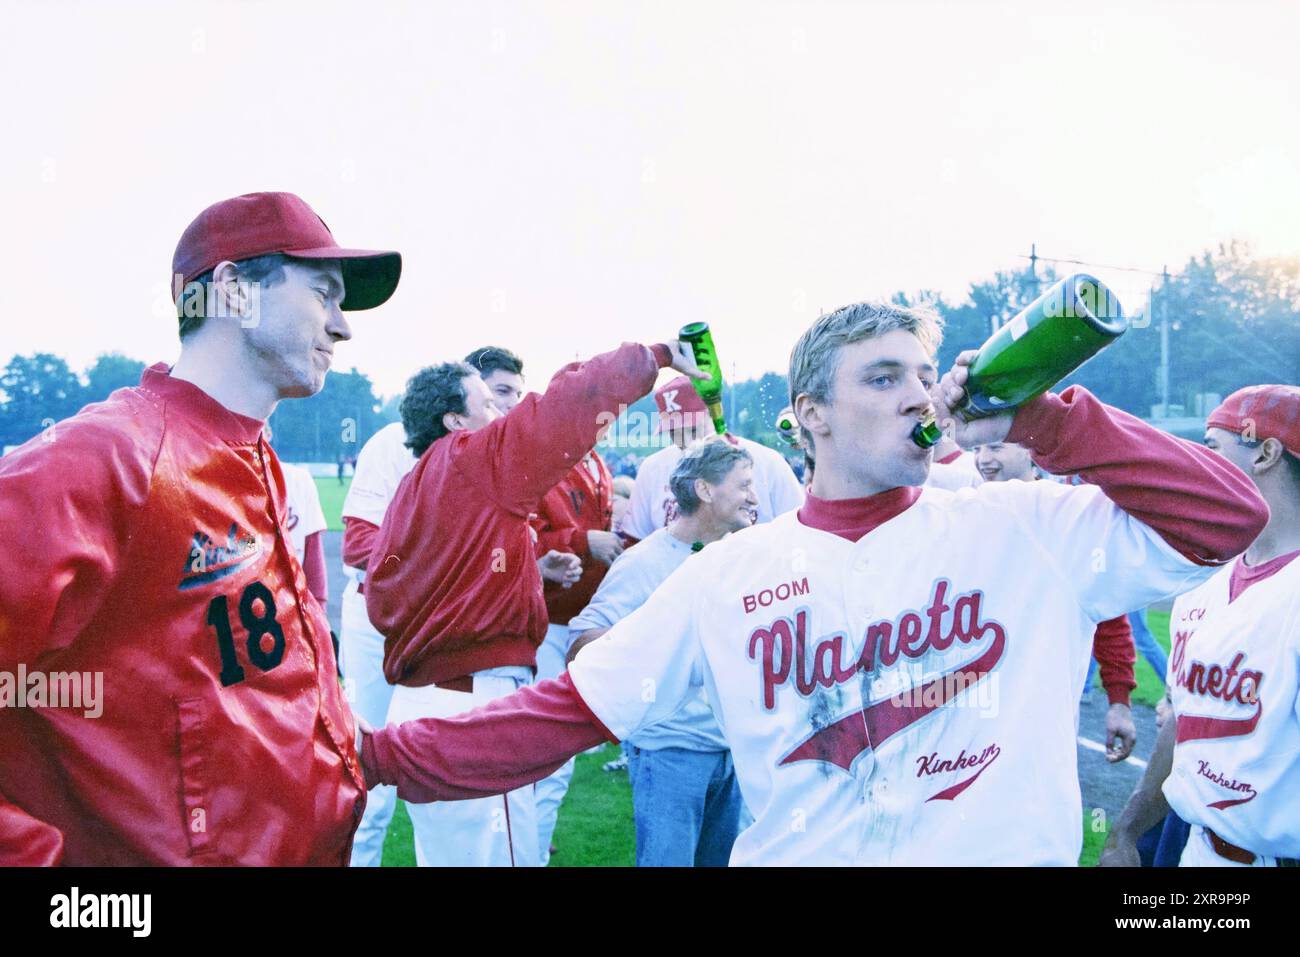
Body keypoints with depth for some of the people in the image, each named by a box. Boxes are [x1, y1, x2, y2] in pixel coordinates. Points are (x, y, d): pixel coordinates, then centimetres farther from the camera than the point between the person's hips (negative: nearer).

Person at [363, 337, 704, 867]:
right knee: (498, 853, -5)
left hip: (422, 699, 10)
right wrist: (658, 355, 0)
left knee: (445, 852, 16)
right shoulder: (477, 459, -9)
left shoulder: (414, 487, 17)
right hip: (473, 703, -10)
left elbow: (382, 597, 16)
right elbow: (570, 403, -12)